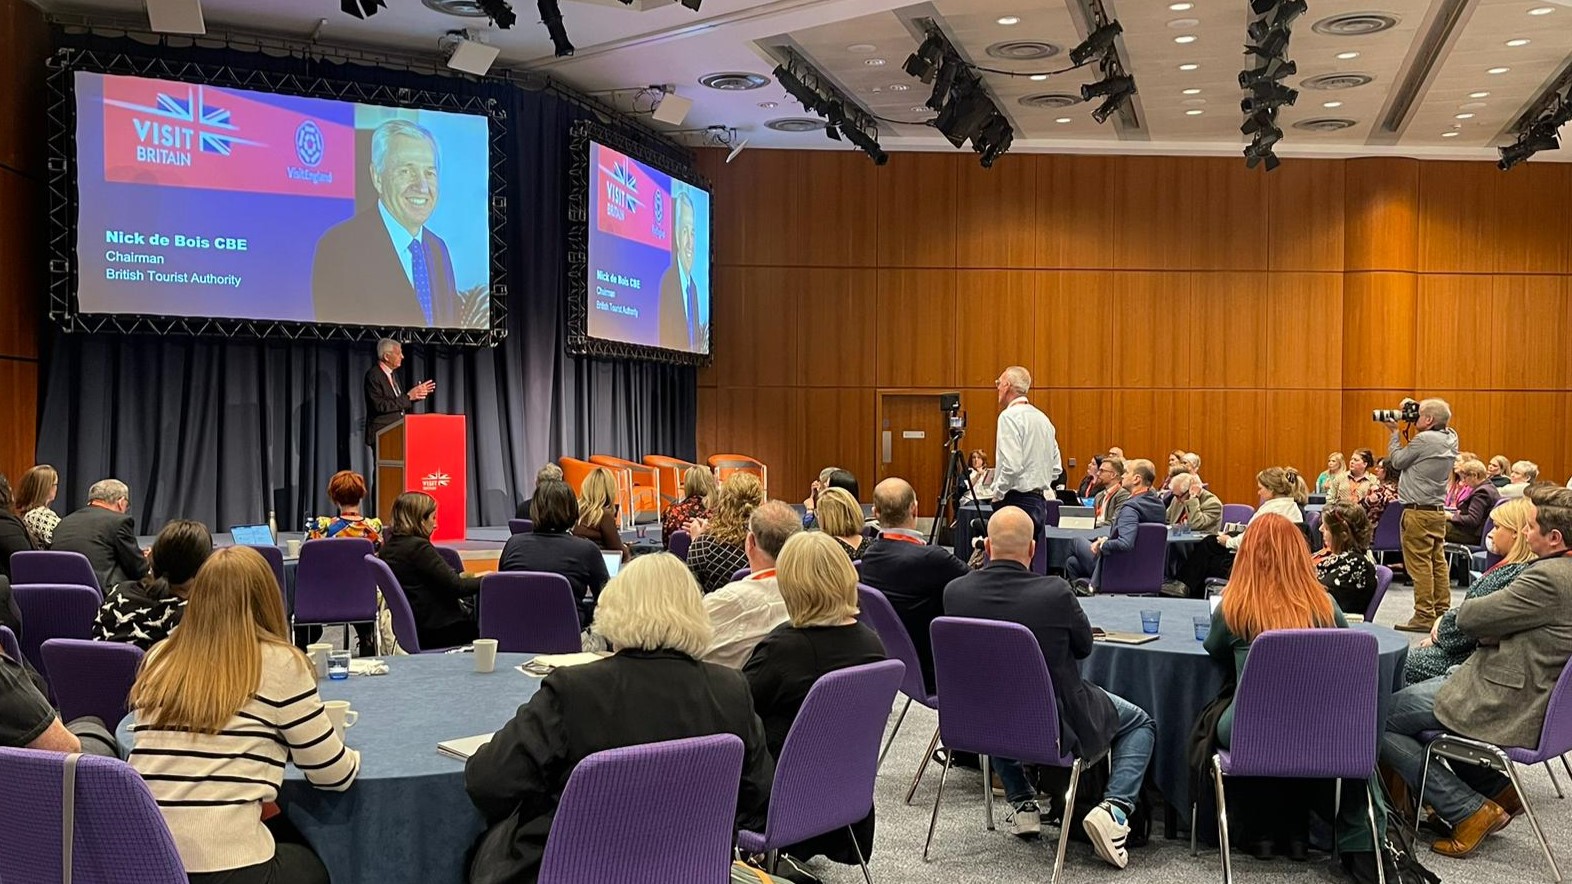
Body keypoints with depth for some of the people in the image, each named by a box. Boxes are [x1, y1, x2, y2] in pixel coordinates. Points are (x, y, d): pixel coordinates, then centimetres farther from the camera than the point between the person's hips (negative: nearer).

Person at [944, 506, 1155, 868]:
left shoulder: (955, 591, -15)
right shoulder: (1056, 592, -25)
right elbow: (1084, 646, -4)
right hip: (1057, 726, -3)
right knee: (1140, 723, 20)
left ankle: (1022, 803, 31)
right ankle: (1115, 808, -1)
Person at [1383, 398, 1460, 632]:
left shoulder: (1424, 439, -16)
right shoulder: (1451, 439, 8)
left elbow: (1398, 460, -6)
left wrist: (1395, 433, 7)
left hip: (1419, 512, -8)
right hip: (1438, 510, 9)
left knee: (1419, 564, -6)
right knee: (1438, 562, 11)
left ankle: (1424, 616, -6)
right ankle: (1442, 612, 14)